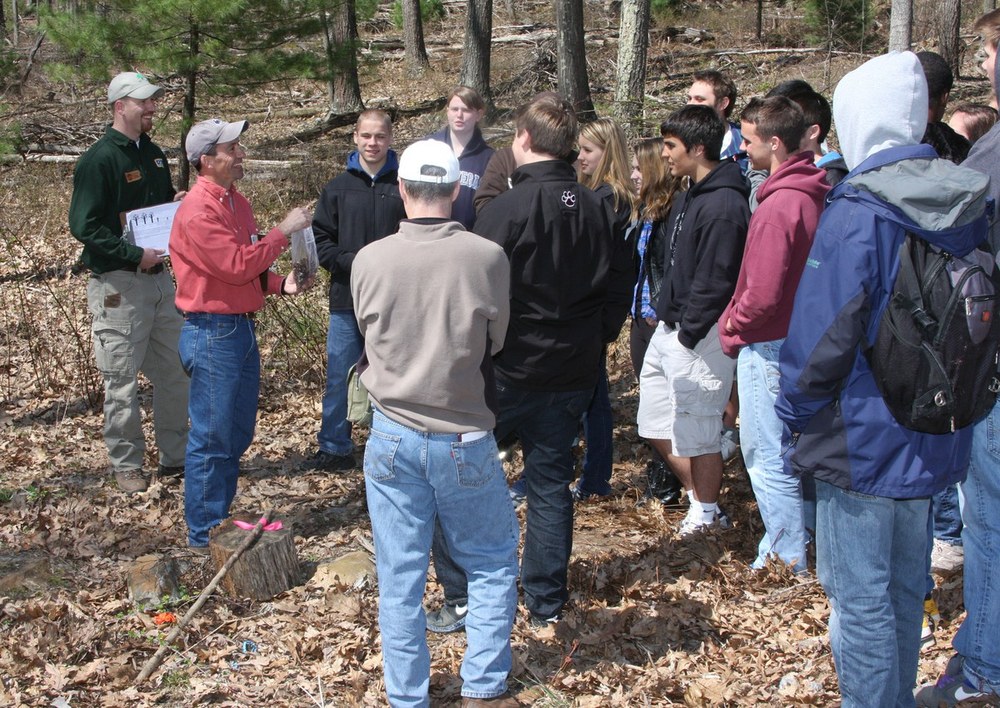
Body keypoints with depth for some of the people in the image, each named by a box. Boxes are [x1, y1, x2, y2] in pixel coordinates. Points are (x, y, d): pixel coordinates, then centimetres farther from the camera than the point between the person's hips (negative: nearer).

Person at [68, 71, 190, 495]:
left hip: (159, 275, 8)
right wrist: (134, 254, -22)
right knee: (122, 380, 1)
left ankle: (176, 456, 24)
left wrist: (178, 204, 2)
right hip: (118, 283, -8)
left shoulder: (153, 154, 13)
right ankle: (126, 465, 13)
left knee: (174, 372, 12)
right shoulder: (99, 160, -12)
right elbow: (84, 226, -16)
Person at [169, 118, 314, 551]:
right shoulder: (198, 211, -17)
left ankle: (220, 520, 29)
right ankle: (204, 534, 10)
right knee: (212, 438, -1)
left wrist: (281, 284, 2)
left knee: (238, 434, 16)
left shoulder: (236, 202, 12)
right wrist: (283, 231, -17)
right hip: (212, 333, -10)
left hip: (242, 329, 10)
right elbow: (237, 266, -23)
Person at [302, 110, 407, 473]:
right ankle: (334, 448, 19)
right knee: (339, 378, 7)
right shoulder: (338, 187, 6)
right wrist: (352, 262, -11)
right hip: (346, 299, 2)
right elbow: (320, 239, 5)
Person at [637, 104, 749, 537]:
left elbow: (714, 281, -22)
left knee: (697, 432, 2)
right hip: (670, 328, 10)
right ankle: (700, 496, 31)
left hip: (699, 336, -10)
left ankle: (706, 516, 20)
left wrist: (687, 333, -18)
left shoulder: (723, 205, -20)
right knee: (656, 425, 16)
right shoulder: (692, 196, 12)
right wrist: (664, 313, 12)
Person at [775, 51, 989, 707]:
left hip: (863, 441, -7)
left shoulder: (858, 212, -19)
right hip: (936, 437, 8)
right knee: (905, 586, 20)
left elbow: (824, 333, -19)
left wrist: (796, 412, -5)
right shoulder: (969, 203, 3)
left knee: (860, 598, 4)